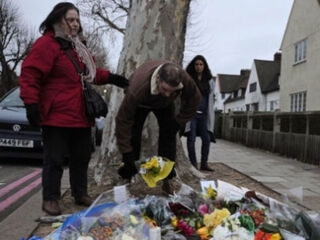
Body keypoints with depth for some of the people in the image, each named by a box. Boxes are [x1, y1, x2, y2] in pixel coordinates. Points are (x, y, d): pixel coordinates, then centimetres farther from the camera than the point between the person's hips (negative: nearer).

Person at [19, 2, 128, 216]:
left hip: (81, 116, 9)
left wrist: (110, 78, 14)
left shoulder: (78, 47, 18)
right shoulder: (46, 44, -9)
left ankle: (81, 194, 31)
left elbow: (90, 72, 27)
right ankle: (50, 199, 17)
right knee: (54, 159, 2)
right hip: (56, 116, -8)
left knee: (81, 157, 16)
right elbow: (30, 75, -15)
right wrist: (31, 104, -22)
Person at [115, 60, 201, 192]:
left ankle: (167, 179, 1)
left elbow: (193, 101, -14)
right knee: (133, 135, -14)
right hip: (140, 103, -2)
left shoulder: (185, 80, -39)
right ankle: (127, 178, -1)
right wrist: (126, 152, -38)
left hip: (164, 104, 3)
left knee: (169, 134, -10)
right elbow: (123, 120, -40)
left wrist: (178, 122, -16)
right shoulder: (138, 87, -48)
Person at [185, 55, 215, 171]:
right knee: (191, 139, -1)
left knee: (206, 138, 1)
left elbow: (211, 98, 14)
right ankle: (193, 164, 8)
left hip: (203, 114, 4)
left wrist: (210, 114, 8)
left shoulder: (210, 81, 13)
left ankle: (204, 164, 12)